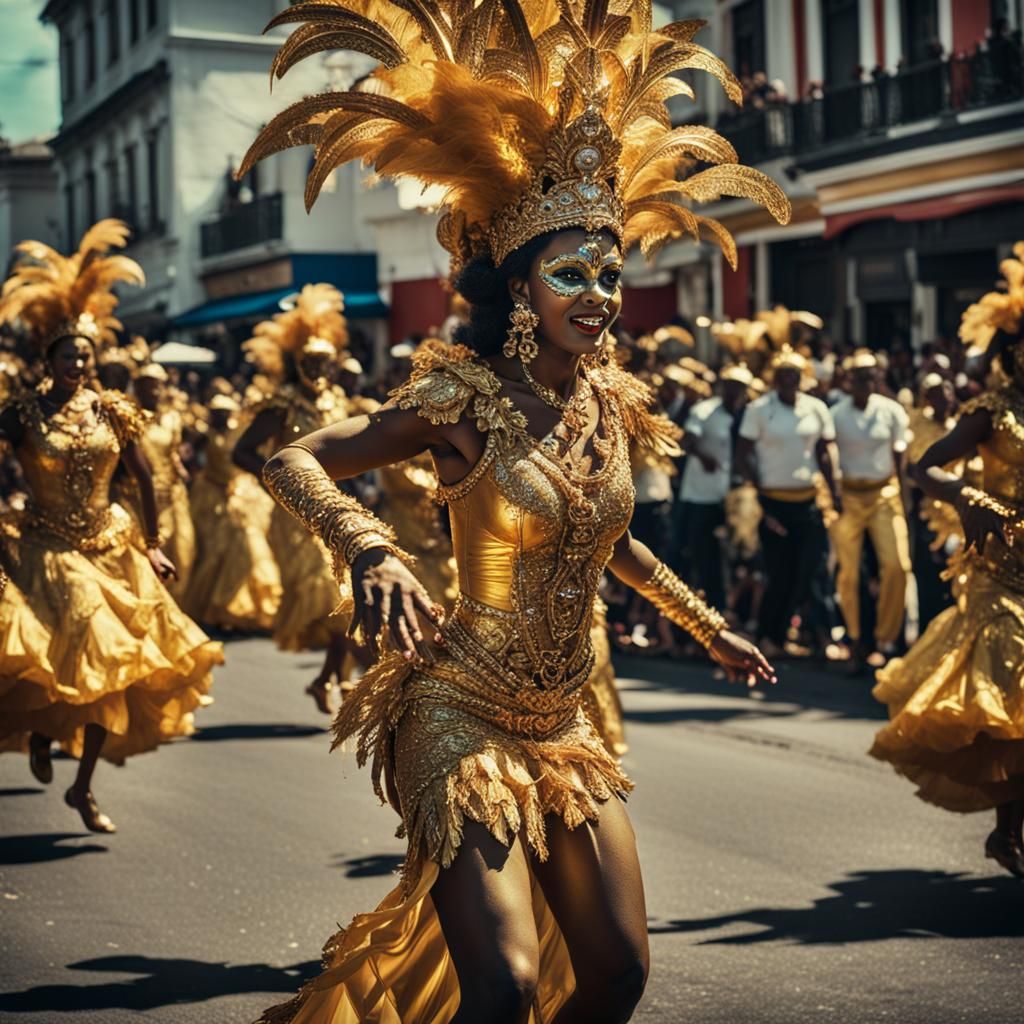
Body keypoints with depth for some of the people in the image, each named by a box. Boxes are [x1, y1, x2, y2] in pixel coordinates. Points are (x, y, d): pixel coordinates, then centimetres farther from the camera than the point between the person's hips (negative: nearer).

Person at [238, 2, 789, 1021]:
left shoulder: (610, 402, 5)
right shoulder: (467, 400, -13)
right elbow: (290, 462, -17)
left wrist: (709, 629, 31)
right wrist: (371, 550, -35)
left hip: (562, 726, 7)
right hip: (460, 717, -7)